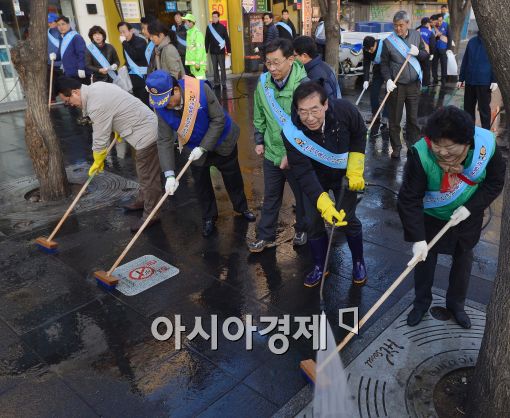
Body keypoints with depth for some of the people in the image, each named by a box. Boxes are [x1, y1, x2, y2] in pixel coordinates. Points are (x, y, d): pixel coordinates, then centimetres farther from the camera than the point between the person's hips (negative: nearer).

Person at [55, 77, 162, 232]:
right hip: (146, 124, 11)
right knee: (143, 172, 22)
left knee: (147, 176, -4)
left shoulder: (96, 106, -23)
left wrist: (97, 162, 0)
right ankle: (143, 201, 37)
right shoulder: (96, 87, 7)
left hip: (145, 133, -11)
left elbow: (100, 139, -15)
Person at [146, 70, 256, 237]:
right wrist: (169, 174, -31)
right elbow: (164, 141, -23)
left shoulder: (200, 89, -34)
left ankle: (241, 207, 41)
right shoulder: (161, 107, -24)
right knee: (201, 184, 13)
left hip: (221, 141, -2)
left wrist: (203, 147, -28)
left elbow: (219, 119, -27)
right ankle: (209, 217, 34)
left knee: (233, 177, 17)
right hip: (194, 147, 2)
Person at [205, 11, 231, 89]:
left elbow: (227, 39, -1)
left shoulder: (222, 27, -2)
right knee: (215, 68, 7)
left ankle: (224, 83, 7)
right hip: (213, 51, 2)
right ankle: (216, 83, 13)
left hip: (221, 51, -2)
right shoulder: (209, 27, 4)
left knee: (222, 68, 1)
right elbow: (207, 40, 7)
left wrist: (228, 50, -5)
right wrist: (206, 51, 5)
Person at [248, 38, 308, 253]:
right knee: (271, 196, 17)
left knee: (302, 194, 17)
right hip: (271, 152, 4)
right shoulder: (263, 82, -5)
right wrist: (259, 141, 11)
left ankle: (302, 229, 41)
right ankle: (266, 235, 32)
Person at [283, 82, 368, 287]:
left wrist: (355, 170, -13)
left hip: (343, 175, 0)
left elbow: (359, 135, -9)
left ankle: (358, 262, 28)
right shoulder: (291, 132, -33)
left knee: (348, 220, 2)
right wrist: (324, 203, -44)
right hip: (314, 179, 0)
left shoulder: (344, 110, -30)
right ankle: (320, 266, 27)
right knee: (314, 222, 3)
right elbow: (303, 173, -32)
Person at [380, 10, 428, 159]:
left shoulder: (416, 36, 5)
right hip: (396, 85, -3)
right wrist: (388, 80, -17)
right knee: (394, 119, 3)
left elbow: (426, 55, 12)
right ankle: (396, 148, 16)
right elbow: (384, 64, -2)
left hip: (414, 84, 3)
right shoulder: (388, 41, -5)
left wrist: (418, 53, -10)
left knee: (413, 118, 11)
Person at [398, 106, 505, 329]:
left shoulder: (486, 144, -28)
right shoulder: (421, 154, -36)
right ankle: (421, 302, 40)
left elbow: (495, 182, -10)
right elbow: (409, 200, -31)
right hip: (431, 217, -2)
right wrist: (417, 239, -35)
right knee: (424, 258, 13)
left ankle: (456, 303, 45)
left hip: (468, 216, 3)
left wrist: (470, 207, -21)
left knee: (463, 259, 19)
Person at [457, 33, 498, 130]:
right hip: (470, 80, 4)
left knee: (484, 108, 4)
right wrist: (461, 78, 12)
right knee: (468, 107, 12)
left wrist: (494, 80, -12)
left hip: (485, 81, -4)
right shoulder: (472, 41, 8)